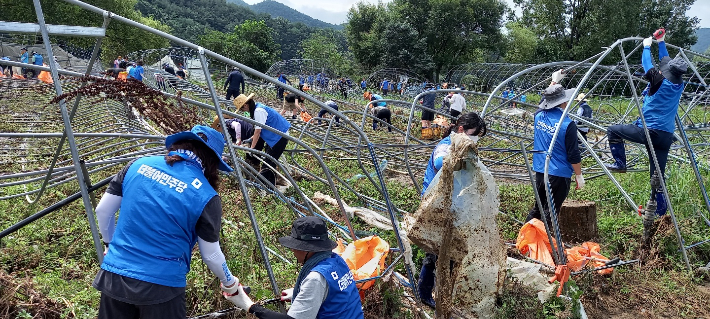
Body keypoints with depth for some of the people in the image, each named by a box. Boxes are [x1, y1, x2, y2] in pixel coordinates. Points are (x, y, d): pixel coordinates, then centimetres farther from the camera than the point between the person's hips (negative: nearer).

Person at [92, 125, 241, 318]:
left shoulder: (139, 165, -1)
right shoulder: (205, 195, -12)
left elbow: (103, 211, 8)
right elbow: (211, 256, -3)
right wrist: (229, 282, 16)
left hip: (114, 275, 4)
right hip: (161, 285, -4)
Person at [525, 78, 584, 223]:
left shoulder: (539, 116, 1)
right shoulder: (567, 124, -16)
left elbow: (547, 99, 26)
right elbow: (573, 155, -12)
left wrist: (554, 81, 35)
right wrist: (579, 175, 0)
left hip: (540, 172, 6)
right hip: (559, 175, -6)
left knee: (537, 208, 19)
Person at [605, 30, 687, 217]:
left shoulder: (660, 82, -10)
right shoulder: (679, 86, 6)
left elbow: (647, 64, 8)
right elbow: (668, 63, 24)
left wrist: (647, 46, 24)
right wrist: (661, 43, 35)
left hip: (648, 131, -6)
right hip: (666, 136, 6)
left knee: (613, 131, 11)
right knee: (658, 176, 9)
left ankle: (620, 164, 9)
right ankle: (660, 212, 13)